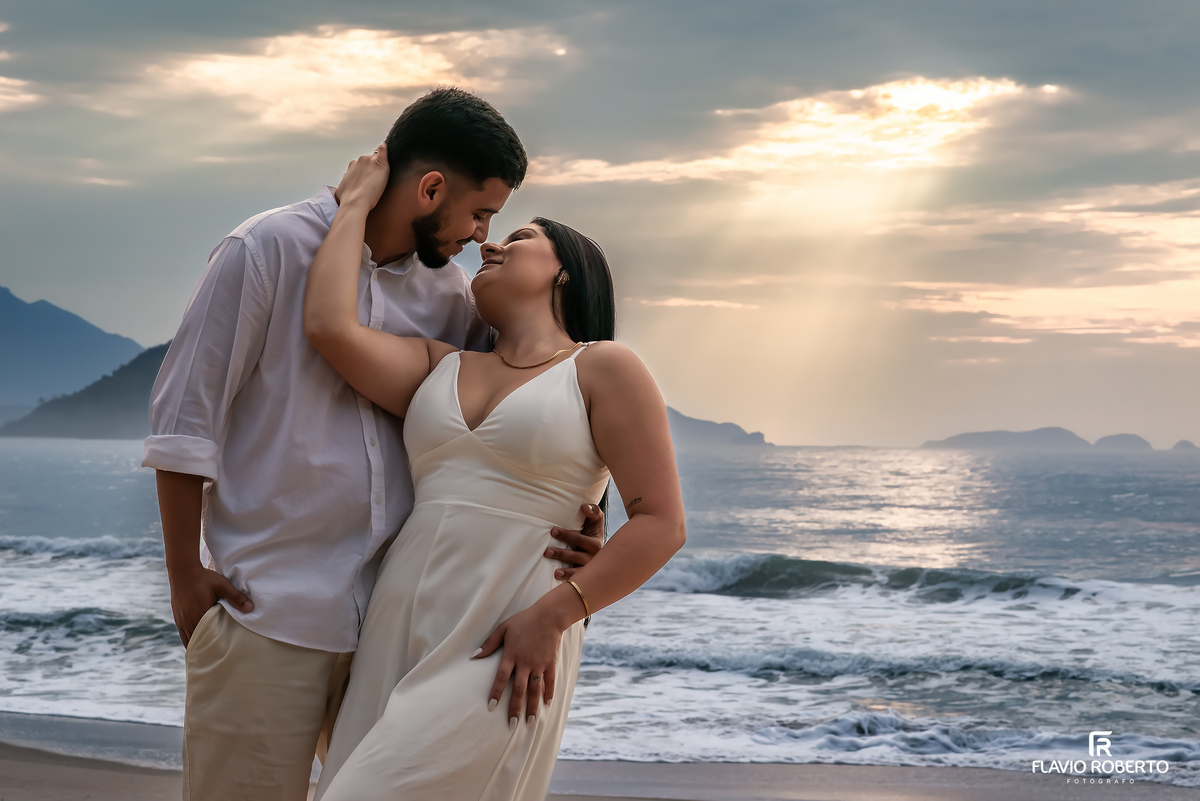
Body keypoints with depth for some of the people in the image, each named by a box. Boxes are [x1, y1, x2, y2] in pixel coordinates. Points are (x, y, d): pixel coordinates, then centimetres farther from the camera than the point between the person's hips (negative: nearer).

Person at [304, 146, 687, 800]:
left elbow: (661, 523, -5)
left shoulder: (602, 369, 2)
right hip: (399, 636, 6)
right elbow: (330, 327, -1)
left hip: (506, 652, -5)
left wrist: (552, 615, -14)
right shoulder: (440, 367, 17)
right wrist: (357, 205, 12)